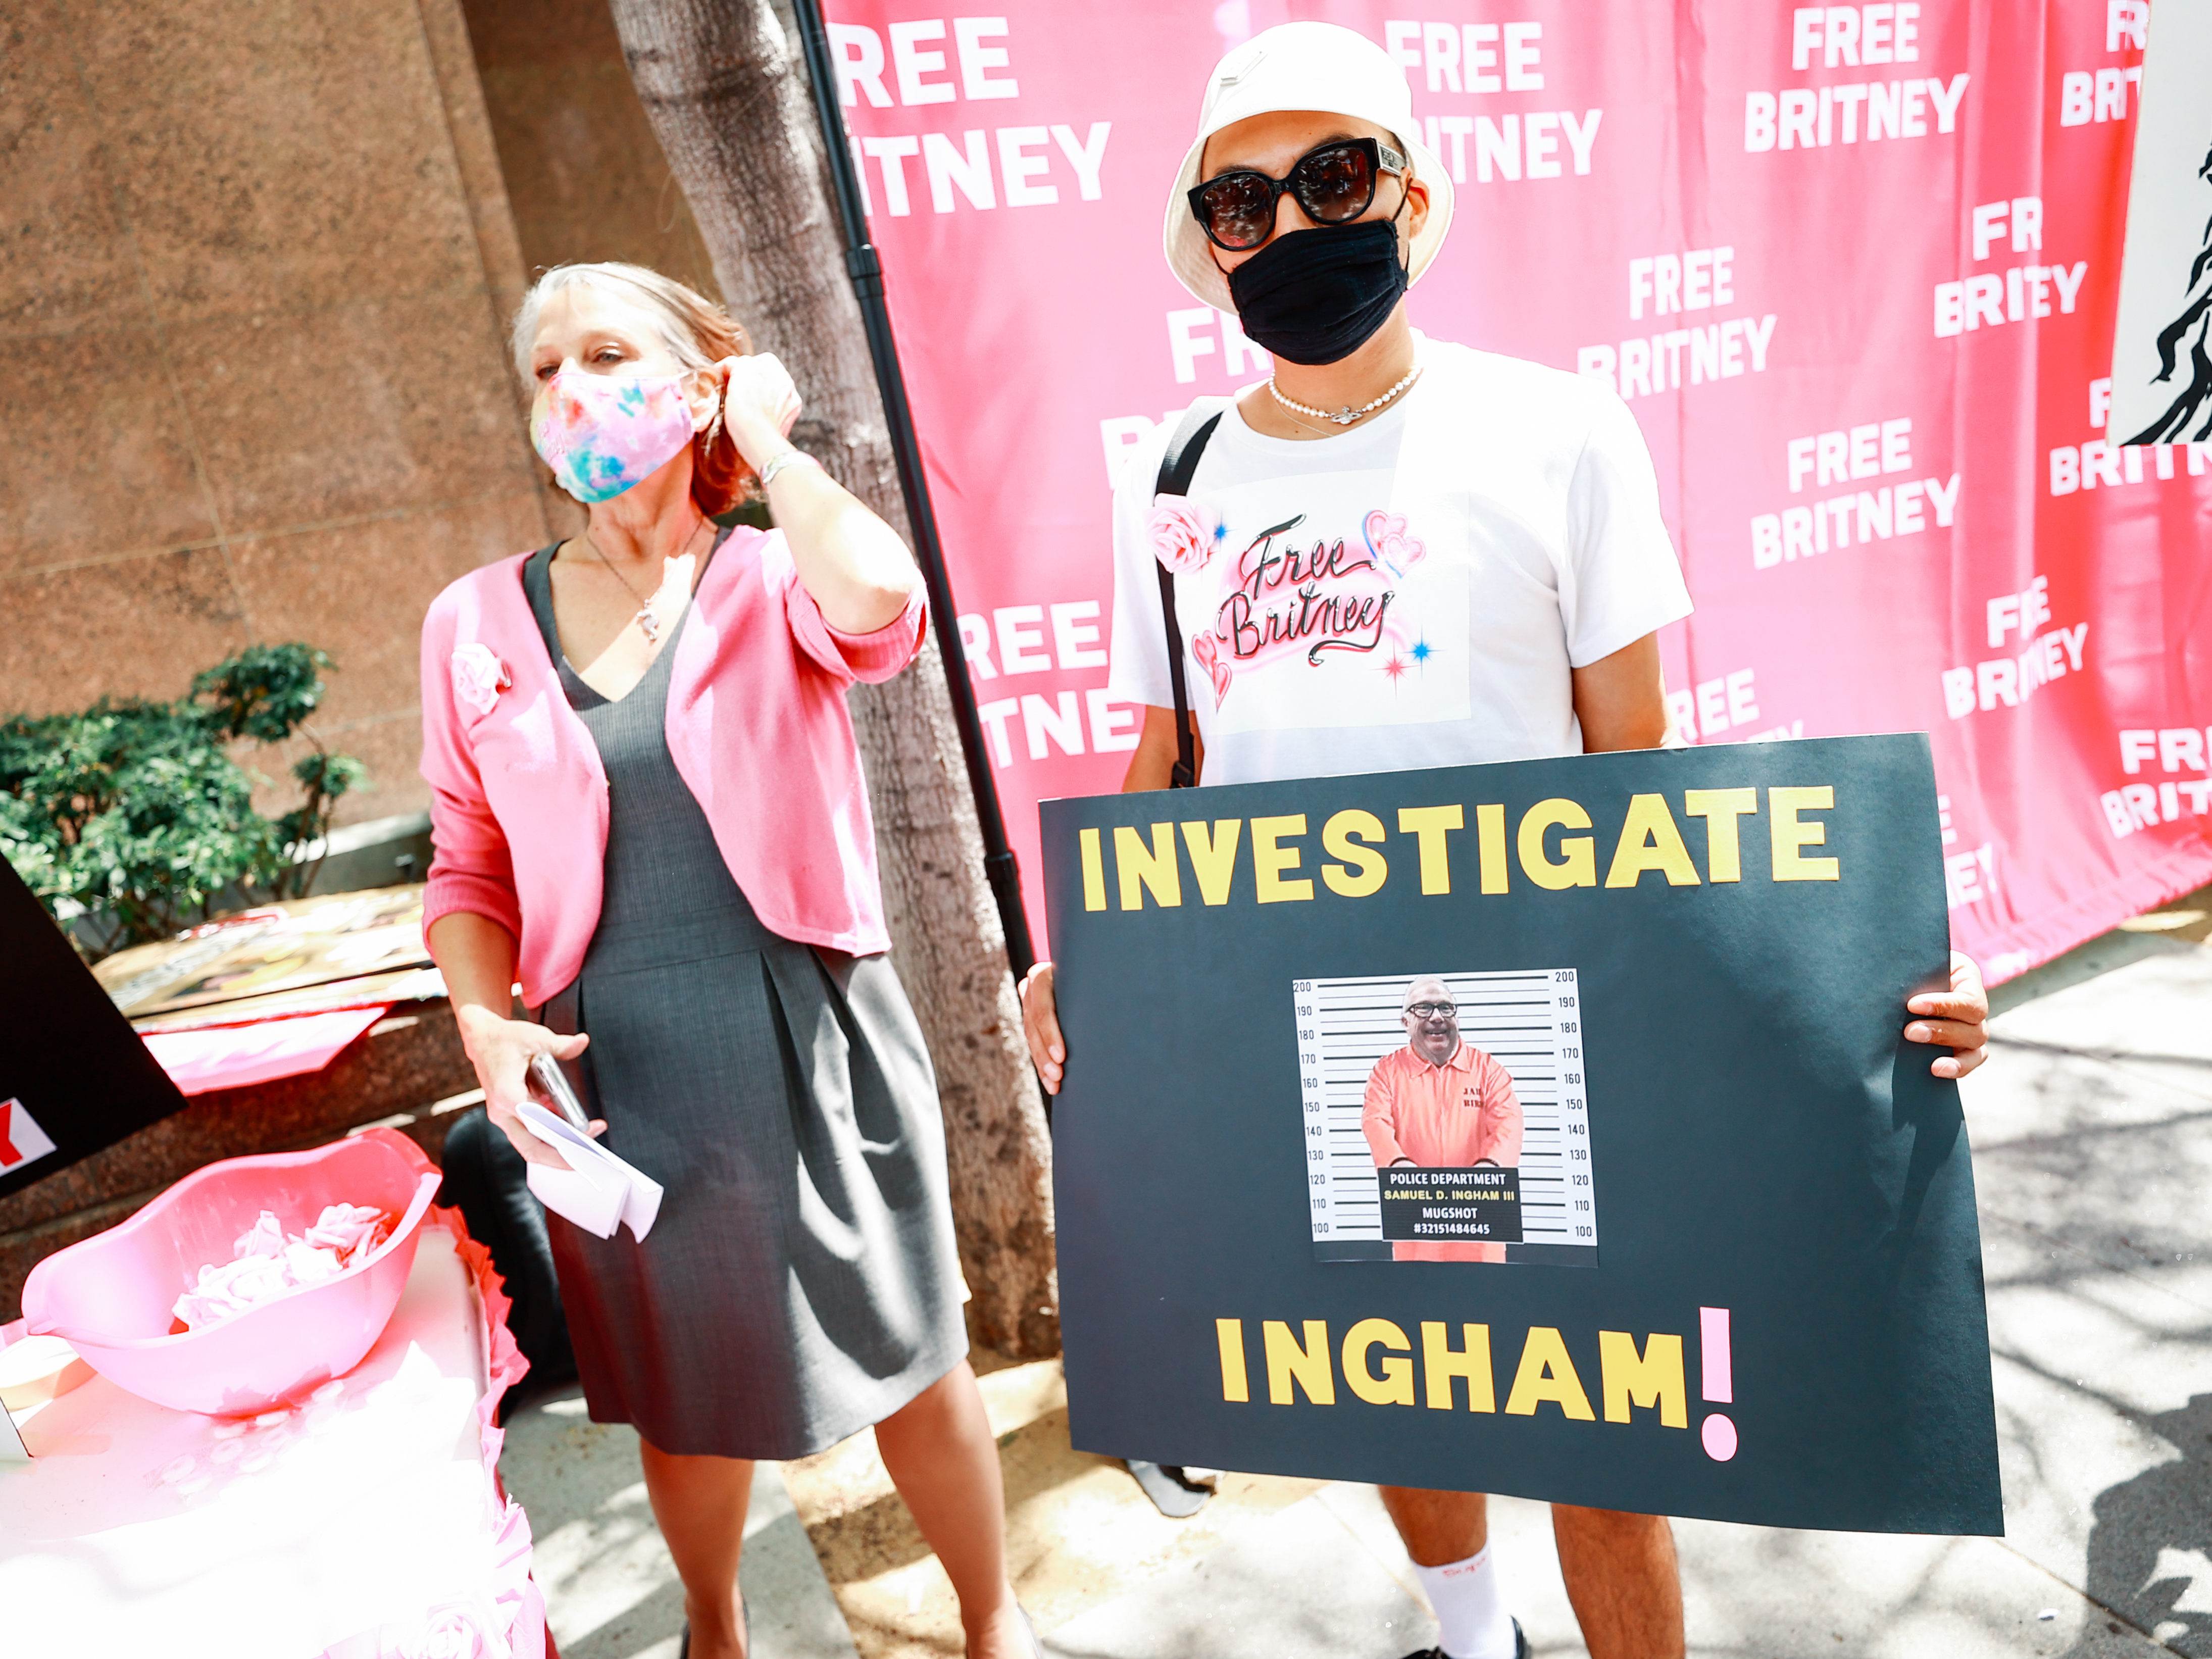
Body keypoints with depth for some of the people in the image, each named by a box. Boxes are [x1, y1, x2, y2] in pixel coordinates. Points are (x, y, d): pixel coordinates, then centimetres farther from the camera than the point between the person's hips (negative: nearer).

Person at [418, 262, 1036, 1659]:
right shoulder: (477, 623, 4)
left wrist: (770, 441, -11)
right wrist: (487, 1027, -9)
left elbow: (882, 606, -28)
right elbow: (470, 871, 8)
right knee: (686, 1389, 20)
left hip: (814, 1044, -2)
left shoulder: (776, 583, -3)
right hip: (616, 1070, 3)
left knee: (911, 1357, 12)